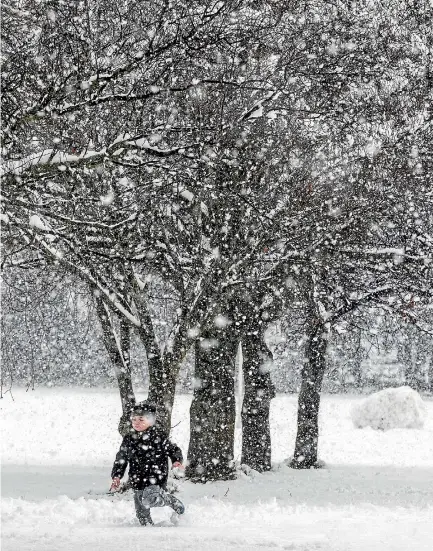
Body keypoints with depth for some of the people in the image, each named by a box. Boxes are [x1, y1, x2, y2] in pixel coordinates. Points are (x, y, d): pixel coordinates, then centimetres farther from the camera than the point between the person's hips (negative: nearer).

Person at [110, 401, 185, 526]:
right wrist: (116, 476, 3)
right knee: (141, 511, 7)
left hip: (156, 478, -5)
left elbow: (173, 450, 1)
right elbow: (121, 459, 14)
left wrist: (177, 461, -19)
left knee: (149, 500, -27)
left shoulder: (158, 436, -5)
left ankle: (173, 502, -2)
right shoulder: (128, 439, 7)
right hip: (138, 481, 5)